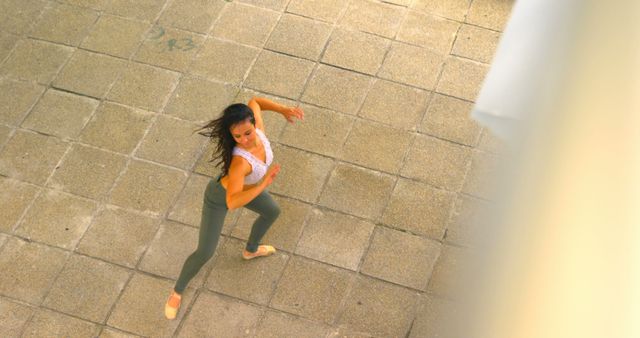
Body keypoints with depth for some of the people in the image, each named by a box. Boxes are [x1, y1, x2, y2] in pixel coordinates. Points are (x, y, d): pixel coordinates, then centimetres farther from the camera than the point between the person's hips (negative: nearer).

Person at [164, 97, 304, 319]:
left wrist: (283, 109, -16)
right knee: (205, 253, 3)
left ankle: (251, 250, 60)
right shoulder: (240, 161, -50)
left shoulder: (257, 126, -31)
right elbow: (232, 204, -58)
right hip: (219, 196, -7)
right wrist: (263, 184, -67)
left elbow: (254, 102, -6)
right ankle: (177, 291, 34)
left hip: (239, 185, 7)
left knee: (272, 211, 30)